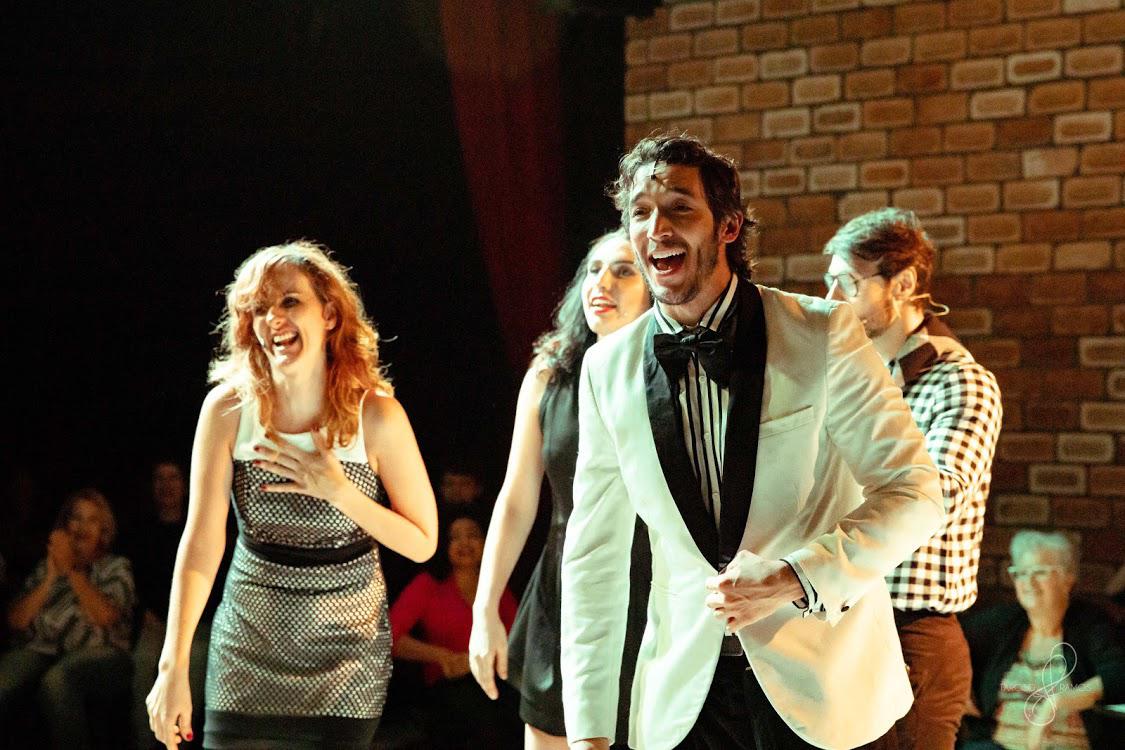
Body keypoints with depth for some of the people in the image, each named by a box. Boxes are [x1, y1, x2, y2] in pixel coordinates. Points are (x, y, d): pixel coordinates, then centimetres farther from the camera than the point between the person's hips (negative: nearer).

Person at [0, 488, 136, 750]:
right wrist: (50, 578, -1)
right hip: (43, 650, 3)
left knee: (56, 681, -37)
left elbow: (104, 616, -6)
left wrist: (70, 569, -3)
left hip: (99, 653, -2)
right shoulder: (44, 566, 21)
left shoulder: (116, 567, 14)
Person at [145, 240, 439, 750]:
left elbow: (422, 543, -6)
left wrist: (339, 491, -20)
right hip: (249, 643, 1)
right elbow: (200, 542, -13)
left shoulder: (376, 415, -11)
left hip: (346, 650, -1)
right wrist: (172, 667, -19)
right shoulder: (228, 408, -10)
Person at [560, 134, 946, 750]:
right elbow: (594, 554, 3)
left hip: (820, 684, -2)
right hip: (685, 694, 2)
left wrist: (797, 581, -23)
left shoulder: (823, 334, -9)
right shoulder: (607, 368, 0)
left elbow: (915, 492, -8)